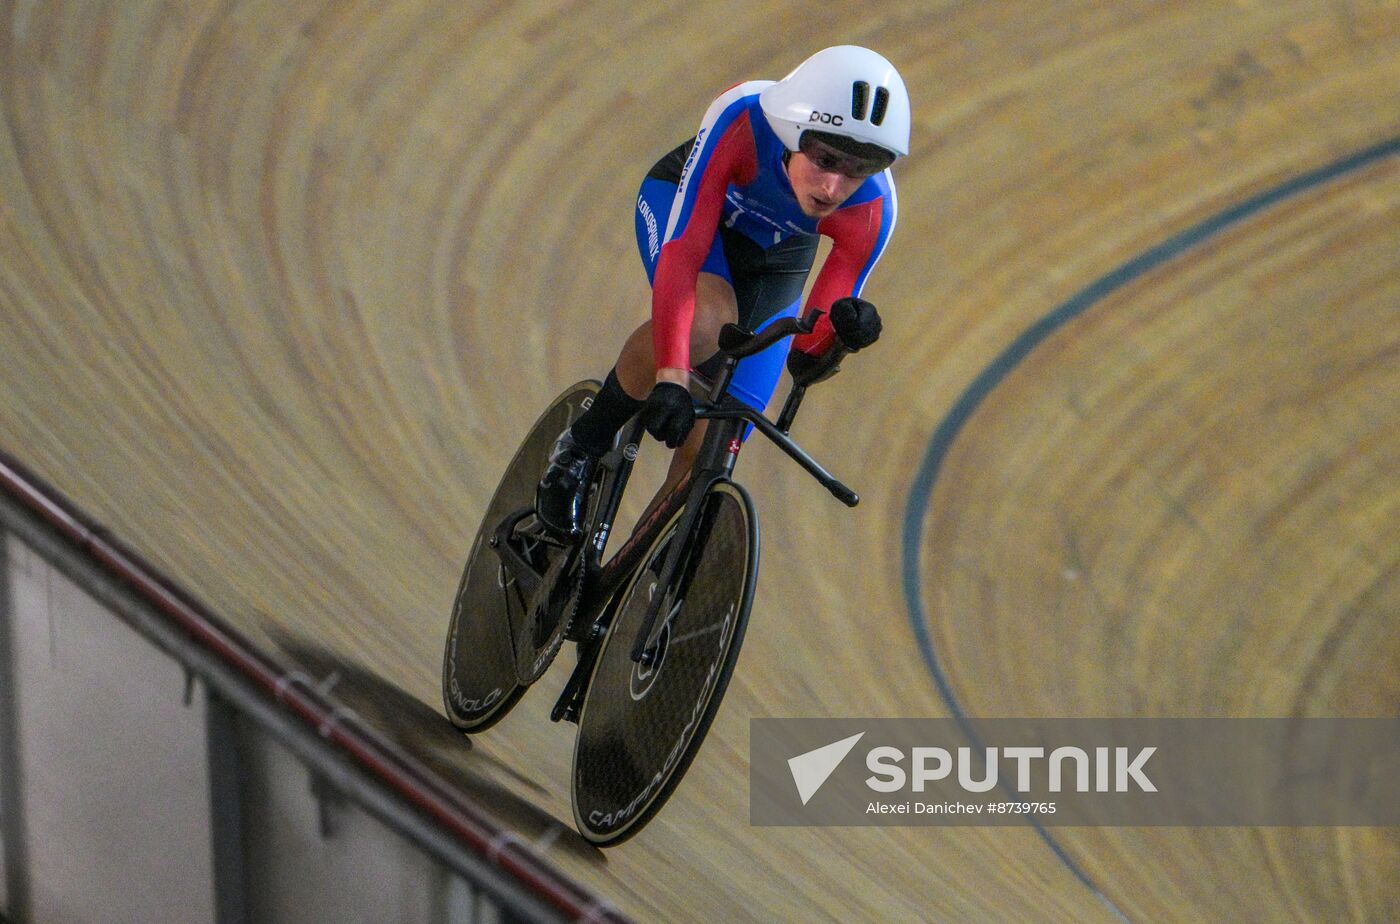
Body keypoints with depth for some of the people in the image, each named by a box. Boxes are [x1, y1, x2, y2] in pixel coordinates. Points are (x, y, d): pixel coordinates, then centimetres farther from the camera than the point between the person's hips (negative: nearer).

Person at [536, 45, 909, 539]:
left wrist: (844, 325, -48)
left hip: (773, 264, 3)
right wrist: (669, 379, -55)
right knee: (704, 320, -38)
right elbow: (682, 252, -45)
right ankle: (581, 448, -15)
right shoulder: (741, 120, -41)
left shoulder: (870, 215, -32)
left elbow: (805, 354, -25)